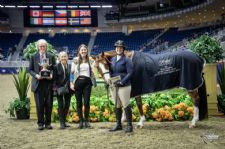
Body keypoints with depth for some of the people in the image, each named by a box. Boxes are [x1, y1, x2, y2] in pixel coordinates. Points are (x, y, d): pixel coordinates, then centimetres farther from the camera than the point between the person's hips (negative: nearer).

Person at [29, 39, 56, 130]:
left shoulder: (51, 57, 10)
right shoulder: (34, 57, 9)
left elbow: (54, 68, 9)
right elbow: (30, 69, 8)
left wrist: (51, 75, -11)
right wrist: (36, 75, -11)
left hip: (48, 82, 1)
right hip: (38, 82, -1)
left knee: (49, 103, 2)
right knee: (39, 104, 0)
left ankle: (48, 123, 13)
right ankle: (40, 123, 10)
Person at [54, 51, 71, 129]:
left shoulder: (70, 66, 4)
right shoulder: (56, 67, -2)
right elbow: (54, 78, -3)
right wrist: (56, 88, -12)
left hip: (68, 88, 3)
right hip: (59, 88, -3)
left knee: (67, 105, 7)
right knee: (60, 105, -3)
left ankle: (64, 121, 19)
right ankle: (61, 122, 1)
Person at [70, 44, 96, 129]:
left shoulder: (90, 60, 8)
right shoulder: (75, 60, 5)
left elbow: (93, 71, 11)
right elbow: (72, 72, 4)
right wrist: (71, 83, -1)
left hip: (87, 82, 0)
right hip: (78, 81, 0)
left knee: (87, 102, -2)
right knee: (79, 102, 3)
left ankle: (86, 121, 9)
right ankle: (81, 121, 10)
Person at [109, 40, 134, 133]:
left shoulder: (127, 60, -8)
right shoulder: (113, 59, 12)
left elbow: (129, 73, -14)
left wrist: (122, 82, -21)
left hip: (124, 86, -7)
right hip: (114, 86, 7)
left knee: (126, 105, -3)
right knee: (117, 106, 14)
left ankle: (129, 125, 6)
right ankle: (118, 125, 25)